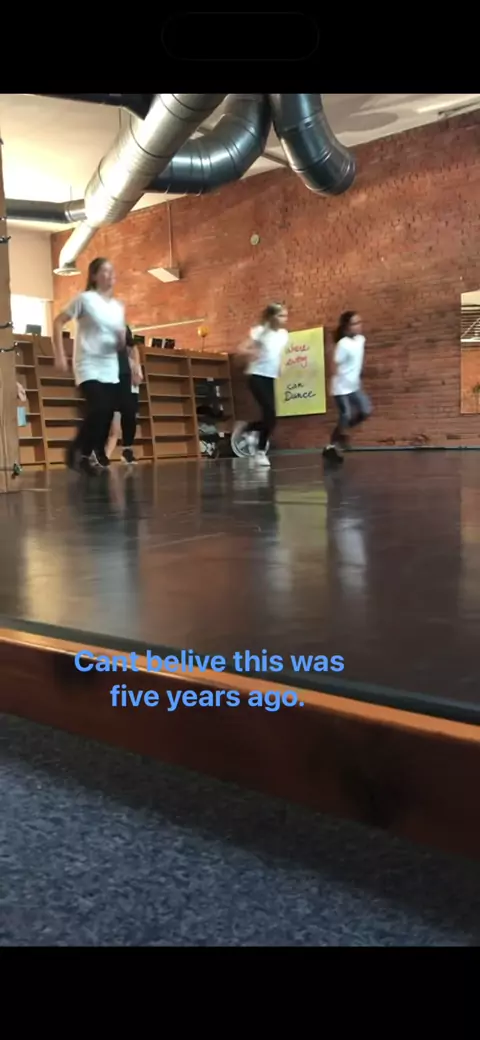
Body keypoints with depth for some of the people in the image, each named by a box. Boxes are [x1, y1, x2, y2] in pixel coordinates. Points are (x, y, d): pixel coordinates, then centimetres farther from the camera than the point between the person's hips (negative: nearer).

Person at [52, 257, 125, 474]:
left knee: (107, 415, 2)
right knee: (98, 409, -22)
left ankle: (96, 457, 15)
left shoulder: (118, 306, 13)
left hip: (110, 369, 6)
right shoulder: (85, 299, -3)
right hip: (89, 366, -6)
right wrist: (59, 355, -10)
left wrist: (122, 339, -8)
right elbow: (58, 322, -3)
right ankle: (76, 451, -3)